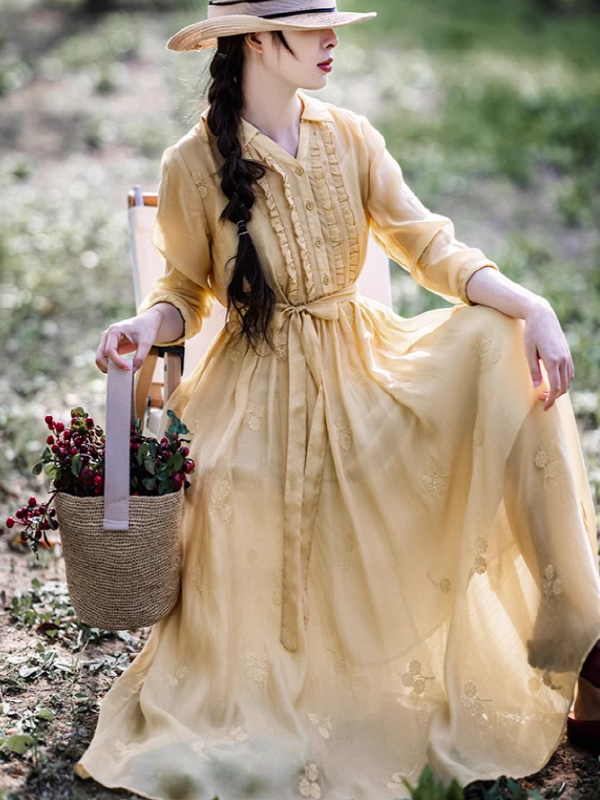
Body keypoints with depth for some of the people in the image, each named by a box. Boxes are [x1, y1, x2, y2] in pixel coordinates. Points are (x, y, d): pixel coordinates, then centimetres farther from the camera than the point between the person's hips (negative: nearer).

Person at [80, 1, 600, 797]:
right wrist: (148, 324, -23)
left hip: (364, 367, 3)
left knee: (502, 341, -24)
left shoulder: (350, 139, -1)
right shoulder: (194, 165, -9)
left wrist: (529, 303, -21)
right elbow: (185, 289, 1)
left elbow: (430, 245, -5)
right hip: (262, 391, -2)